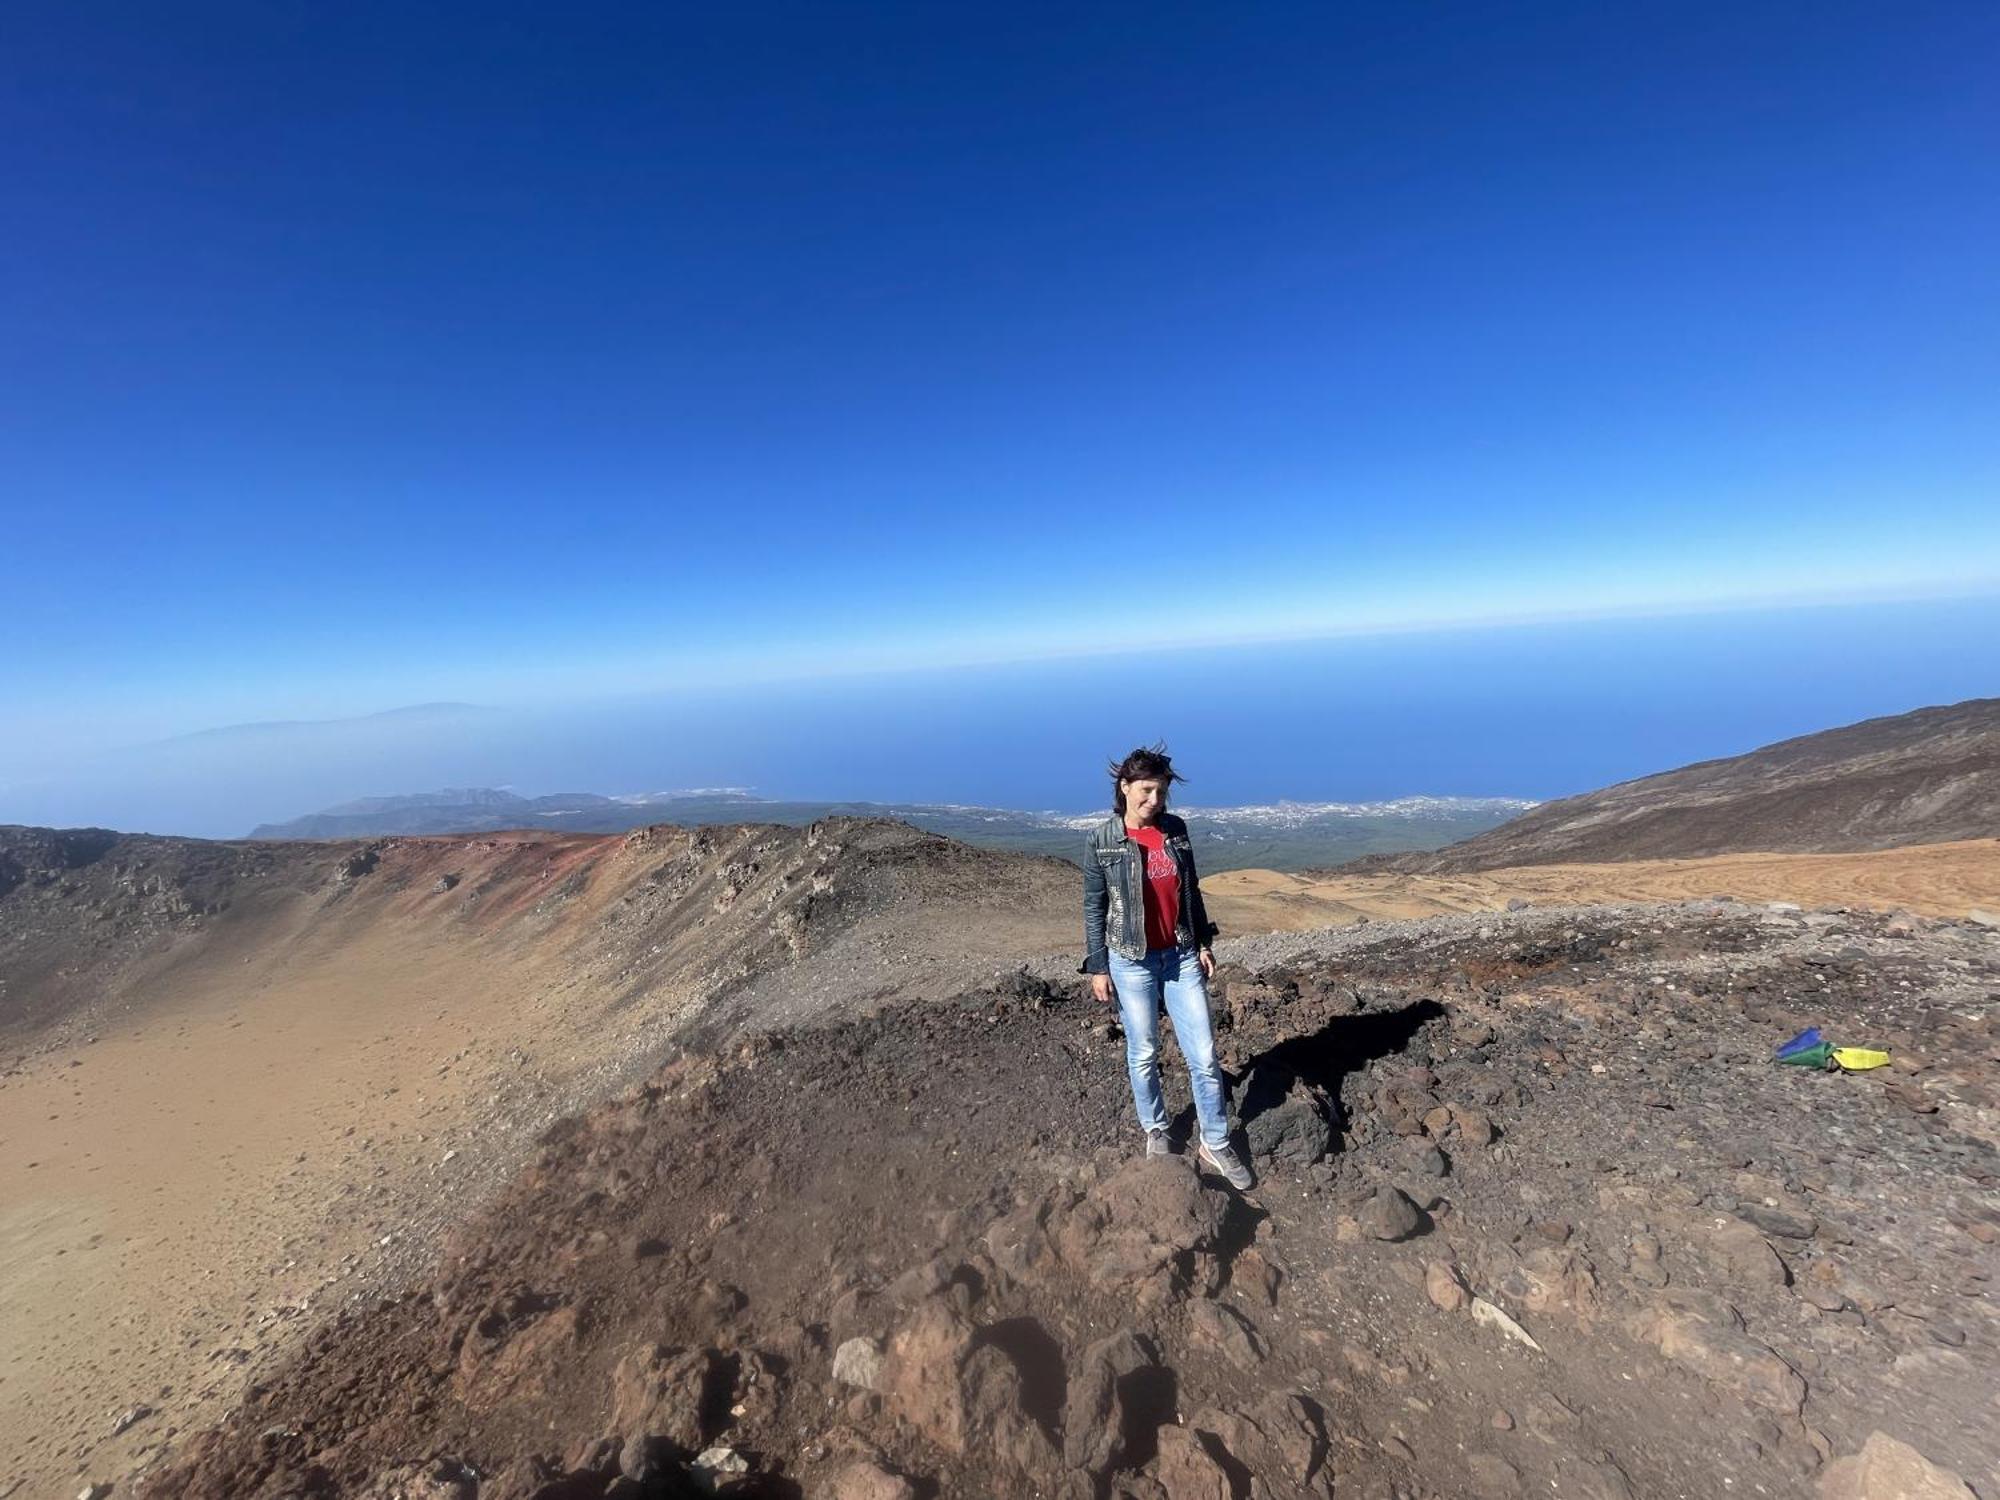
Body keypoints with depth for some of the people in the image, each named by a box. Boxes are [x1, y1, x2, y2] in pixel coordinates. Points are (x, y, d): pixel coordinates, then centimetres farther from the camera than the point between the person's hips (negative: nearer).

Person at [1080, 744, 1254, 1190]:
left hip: (1182, 956, 3)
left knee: (1204, 1053, 4)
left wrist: (1204, 941, 10)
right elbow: (1093, 907, -5)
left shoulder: (1176, 829, 1)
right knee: (1143, 1053, 12)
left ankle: (1215, 1143, 20)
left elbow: (1191, 891, 11)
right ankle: (1155, 1133, 32)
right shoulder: (1101, 840, -10)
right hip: (1132, 961, -3)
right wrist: (1097, 966, -5)